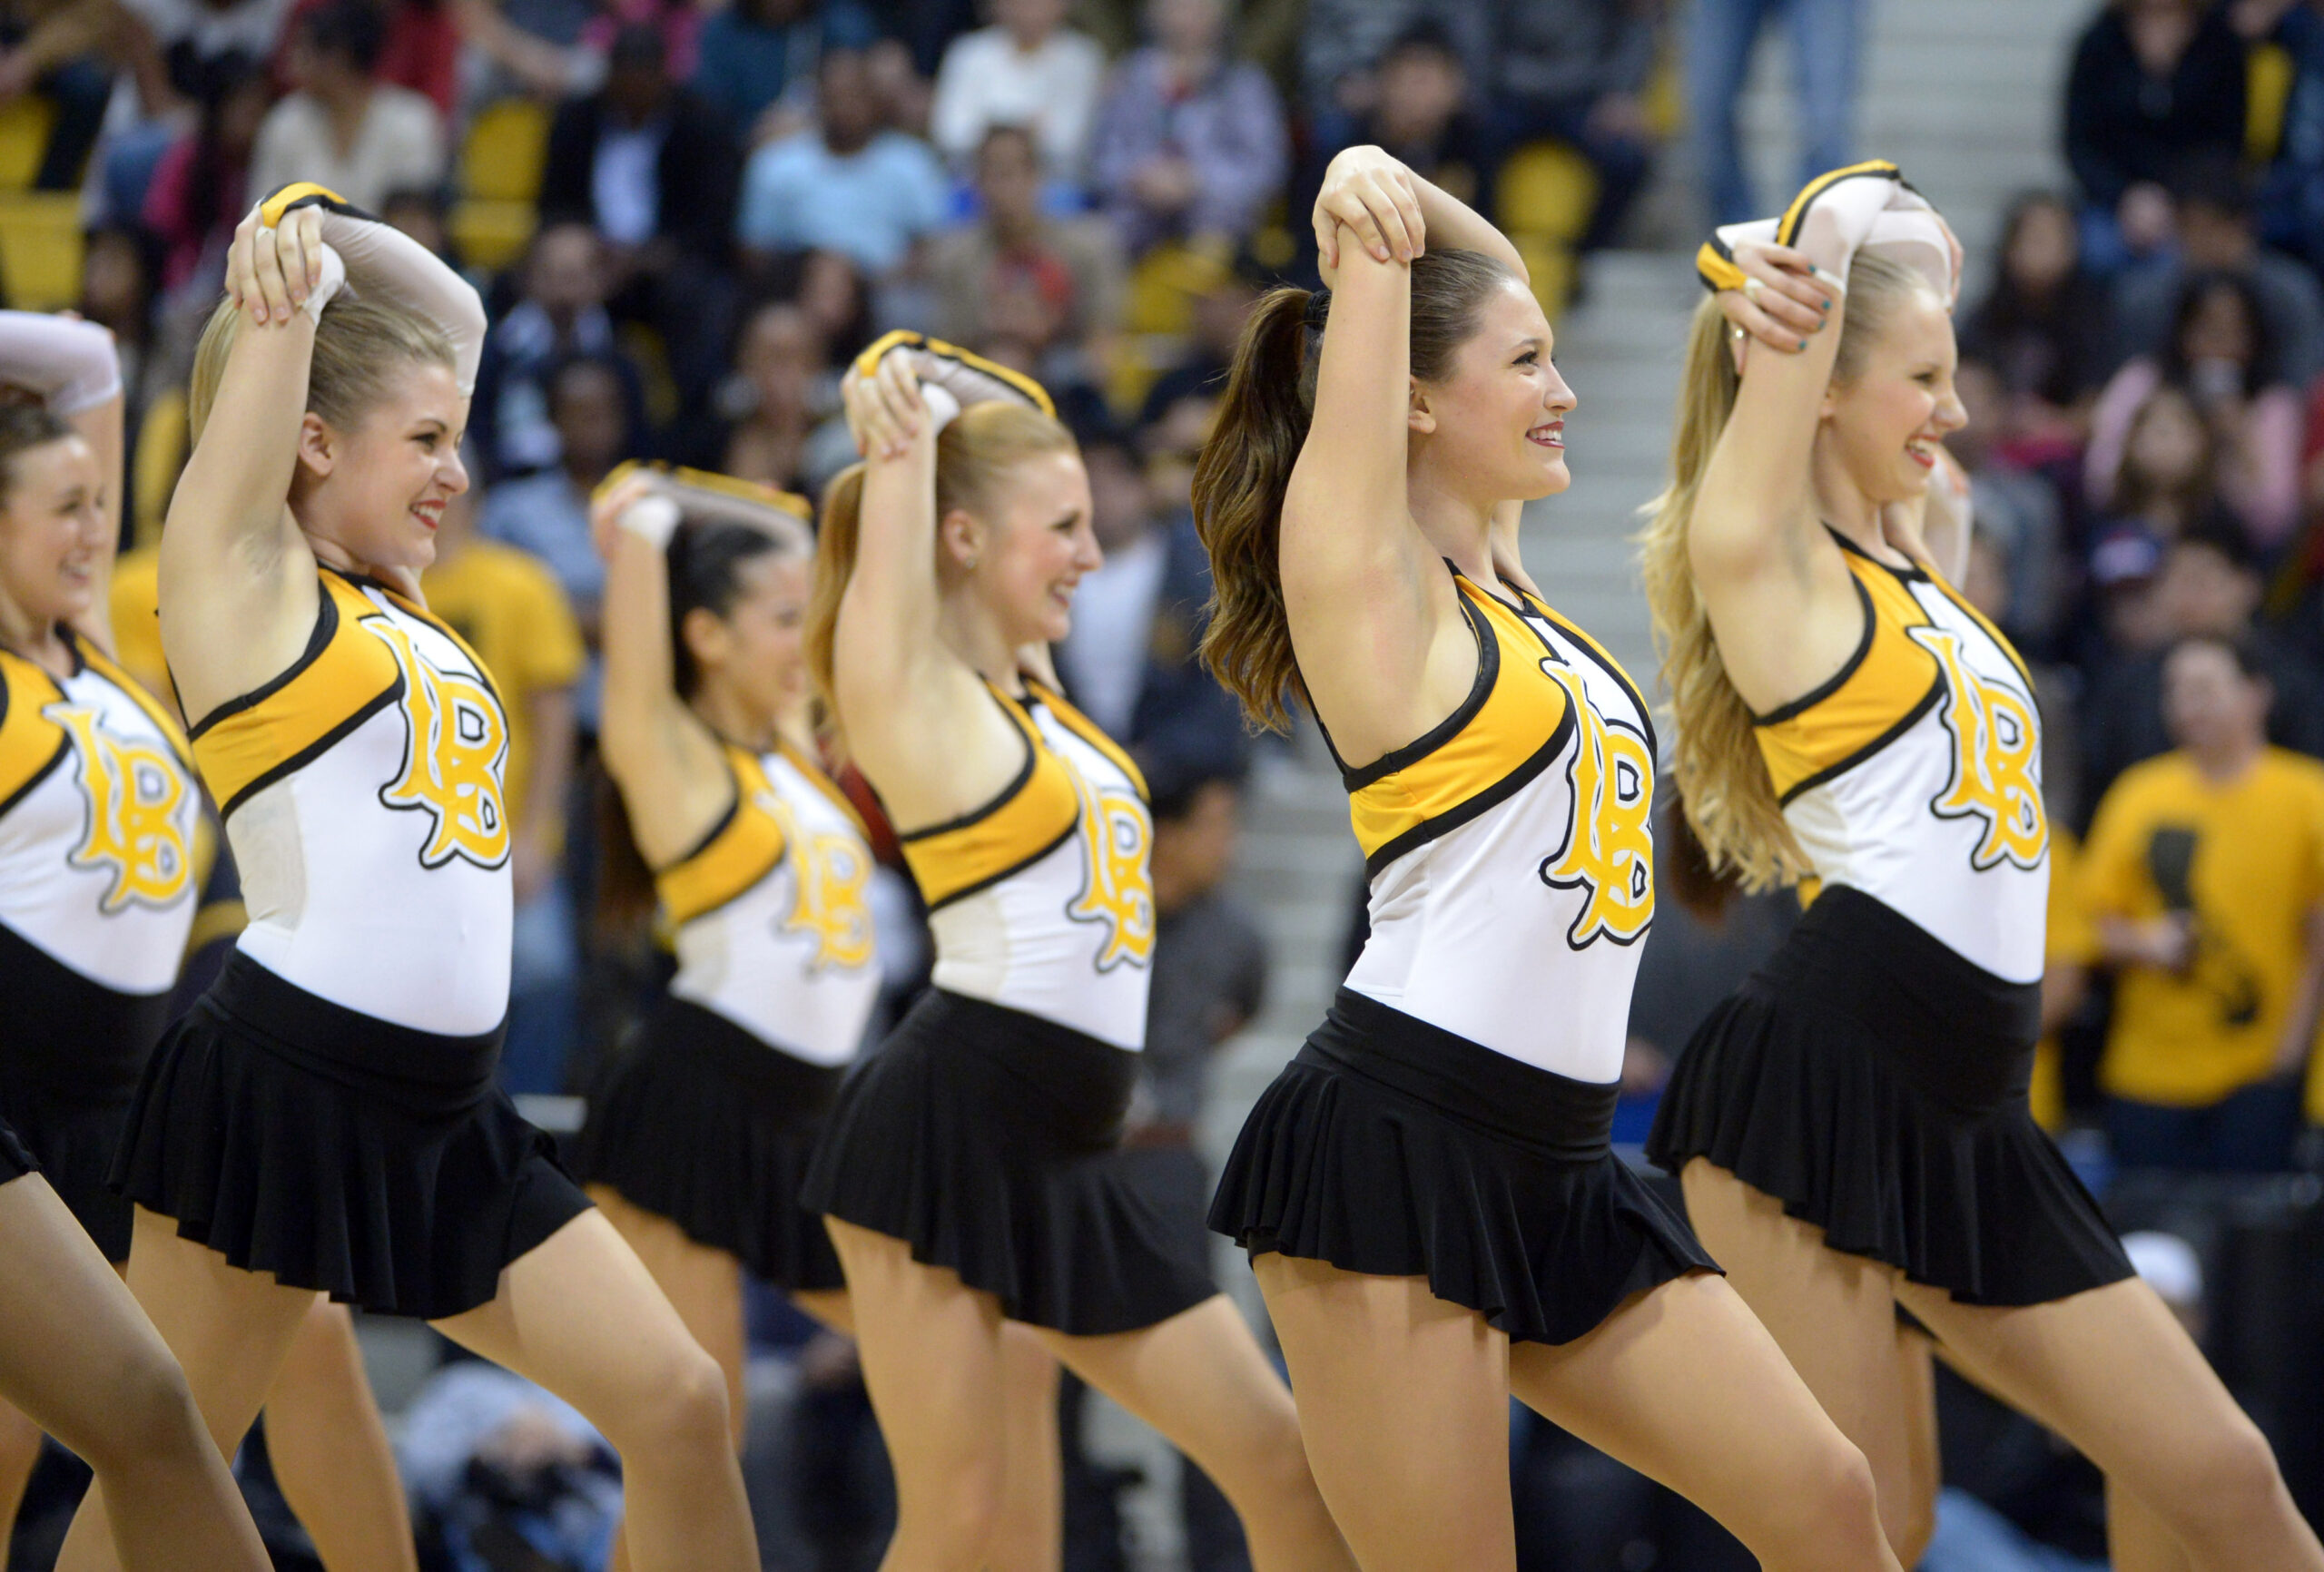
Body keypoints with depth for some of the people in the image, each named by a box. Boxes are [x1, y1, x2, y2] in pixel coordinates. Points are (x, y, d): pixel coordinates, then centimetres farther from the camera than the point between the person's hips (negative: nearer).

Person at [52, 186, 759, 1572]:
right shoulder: (245, 578, -3)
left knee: (680, 1405, 3)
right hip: (285, 1086, -8)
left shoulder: (397, 606, 17)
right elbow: (249, 435, -18)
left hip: (449, 1119, 8)